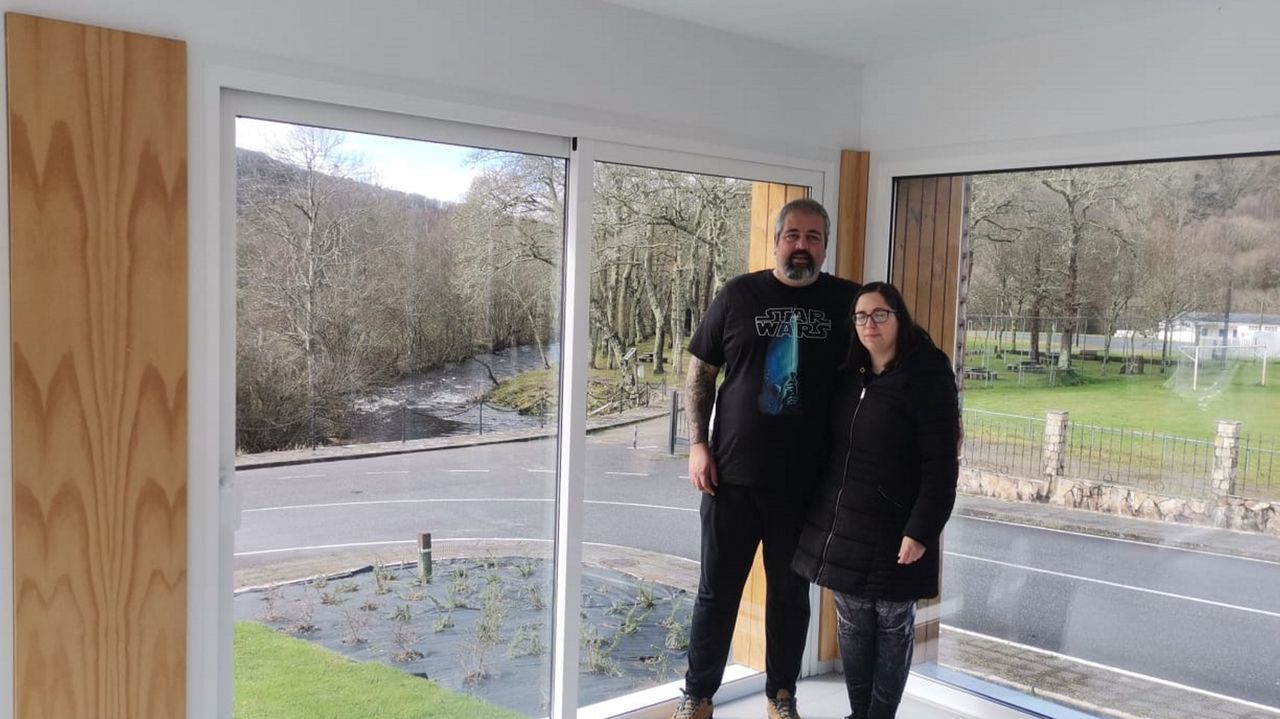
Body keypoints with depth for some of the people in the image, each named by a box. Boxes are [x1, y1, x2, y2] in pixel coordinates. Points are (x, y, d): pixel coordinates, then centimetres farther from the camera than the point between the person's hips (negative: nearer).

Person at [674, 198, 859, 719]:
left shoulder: (846, 300, 1)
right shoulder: (739, 294, 0)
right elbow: (700, 370, 4)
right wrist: (698, 444, -3)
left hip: (804, 482, 1)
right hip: (733, 476, 0)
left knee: (790, 594, 14)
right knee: (717, 592, 9)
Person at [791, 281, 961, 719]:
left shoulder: (927, 377, -11)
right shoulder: (847, 376, 8)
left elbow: (941, 464, -15)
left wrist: (921, 530, -20)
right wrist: (819, 511, 11)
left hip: (893, 532, -6)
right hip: (841, 526, 6)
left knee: (893, 626, 10)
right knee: (852, 625, 14)